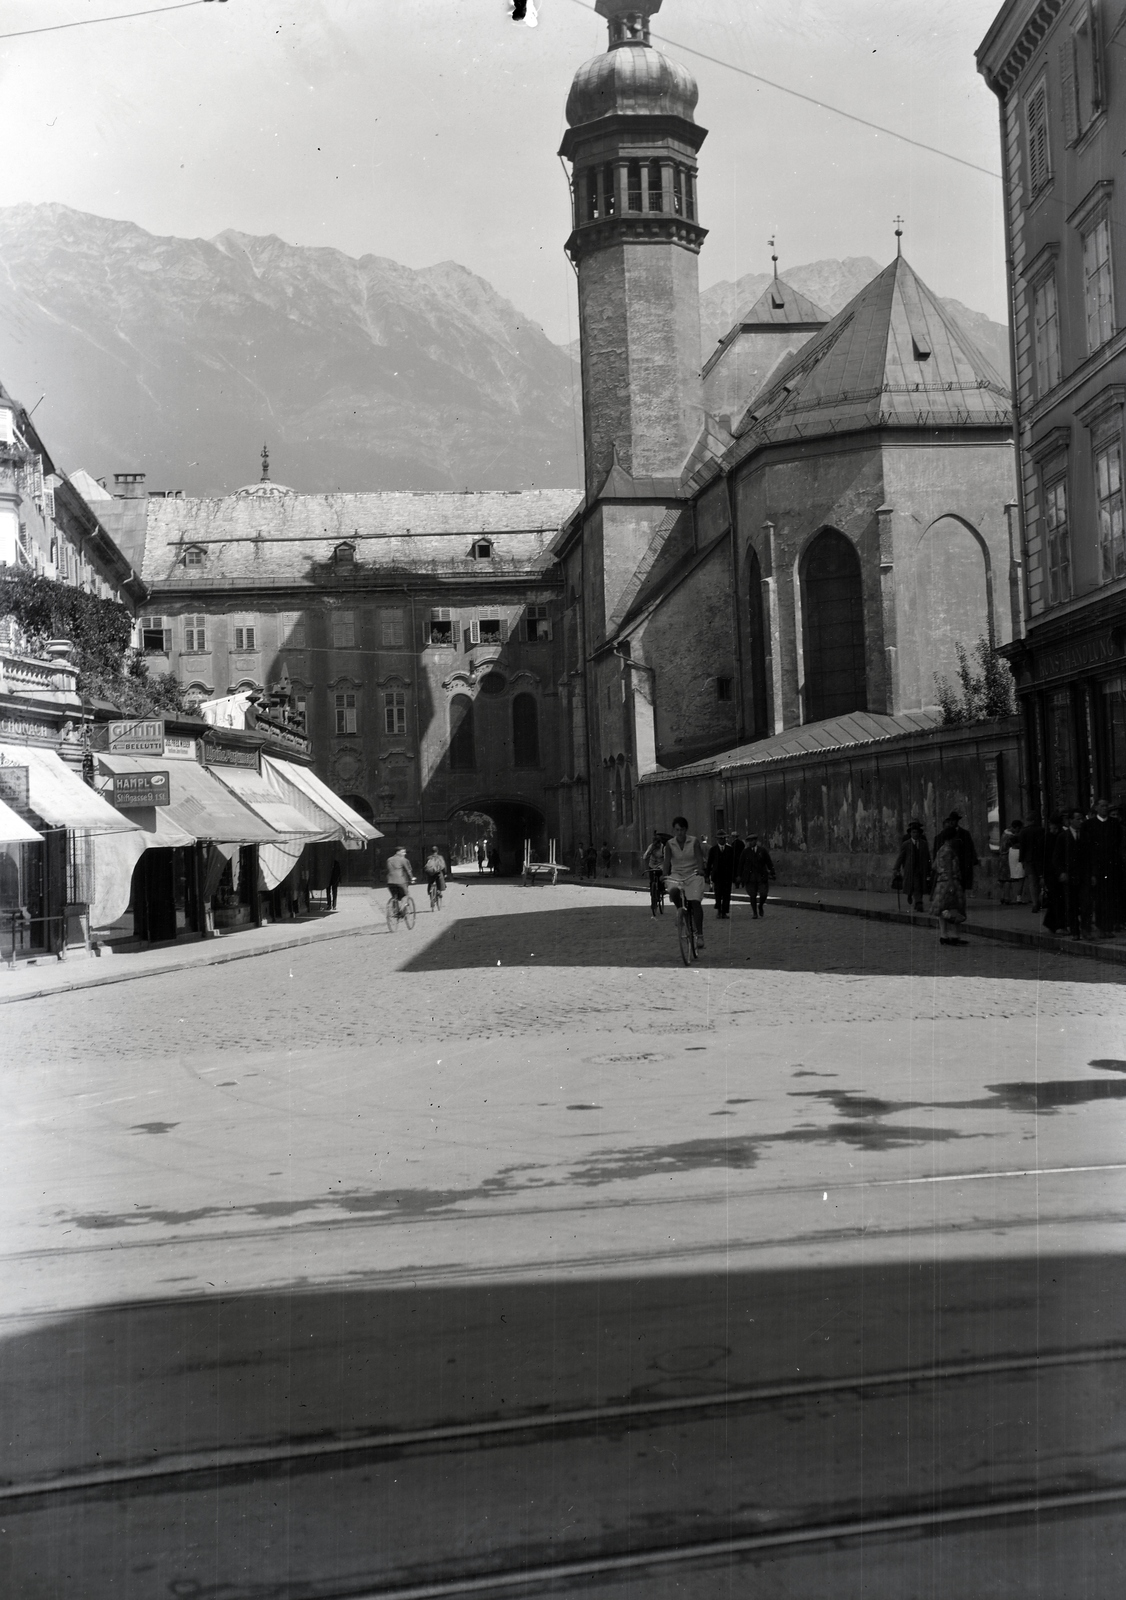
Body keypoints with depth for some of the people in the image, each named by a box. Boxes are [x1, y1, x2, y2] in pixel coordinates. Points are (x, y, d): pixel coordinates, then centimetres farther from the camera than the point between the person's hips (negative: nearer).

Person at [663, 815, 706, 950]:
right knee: (673, 891, -33)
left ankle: (699, 935, -9)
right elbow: (667, 861, -4)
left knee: (695, 902, -16)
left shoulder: (694, 842, -3)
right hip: (677, 875, 1)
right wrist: (665, 875, -19)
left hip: (693, 875, -1)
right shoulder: (670, 844, 0)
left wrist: (700, 869, -32)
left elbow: (699, 857, -12)